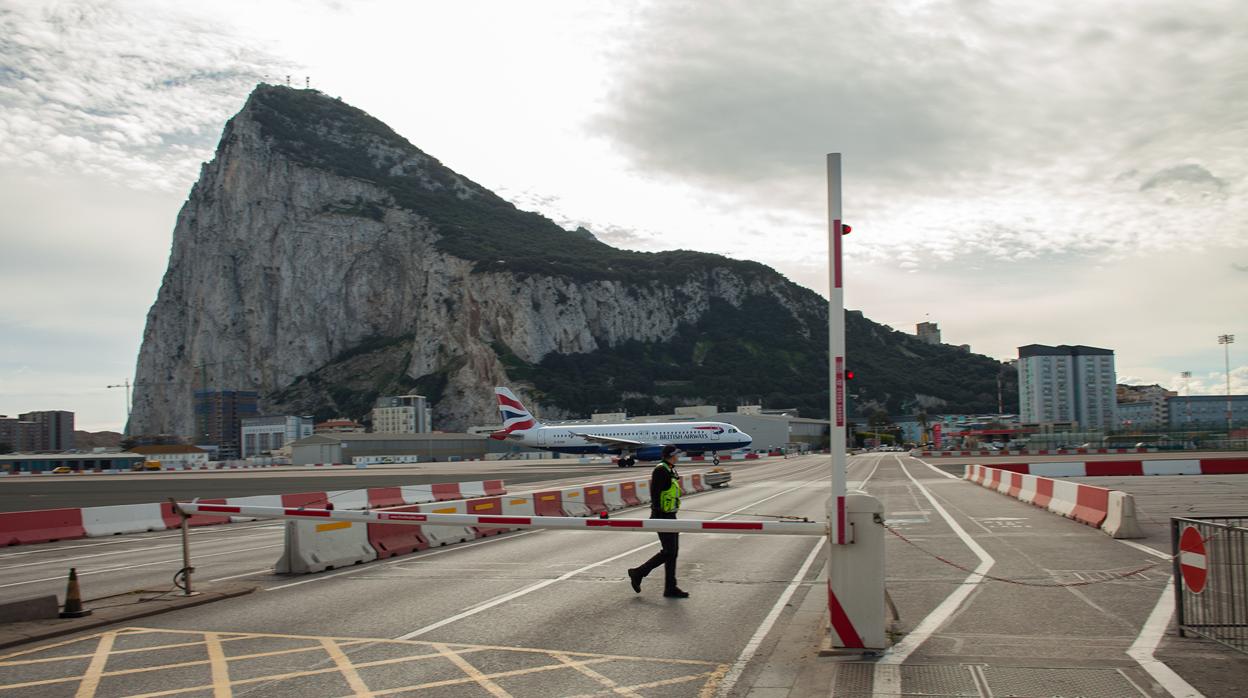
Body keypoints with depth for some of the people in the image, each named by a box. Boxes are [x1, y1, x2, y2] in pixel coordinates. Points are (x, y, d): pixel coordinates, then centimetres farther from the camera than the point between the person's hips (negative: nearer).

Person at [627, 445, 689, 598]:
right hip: (663, 516, -10)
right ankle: (638, 573, 2)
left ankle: (670, 588, 12)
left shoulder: (669, 470, 15)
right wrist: (656, 515, -25)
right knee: (668, 552, -9)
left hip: (670, 516, 10)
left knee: (673, 551, 8)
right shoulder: (661, 470, -15)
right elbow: (655, 494, -20)